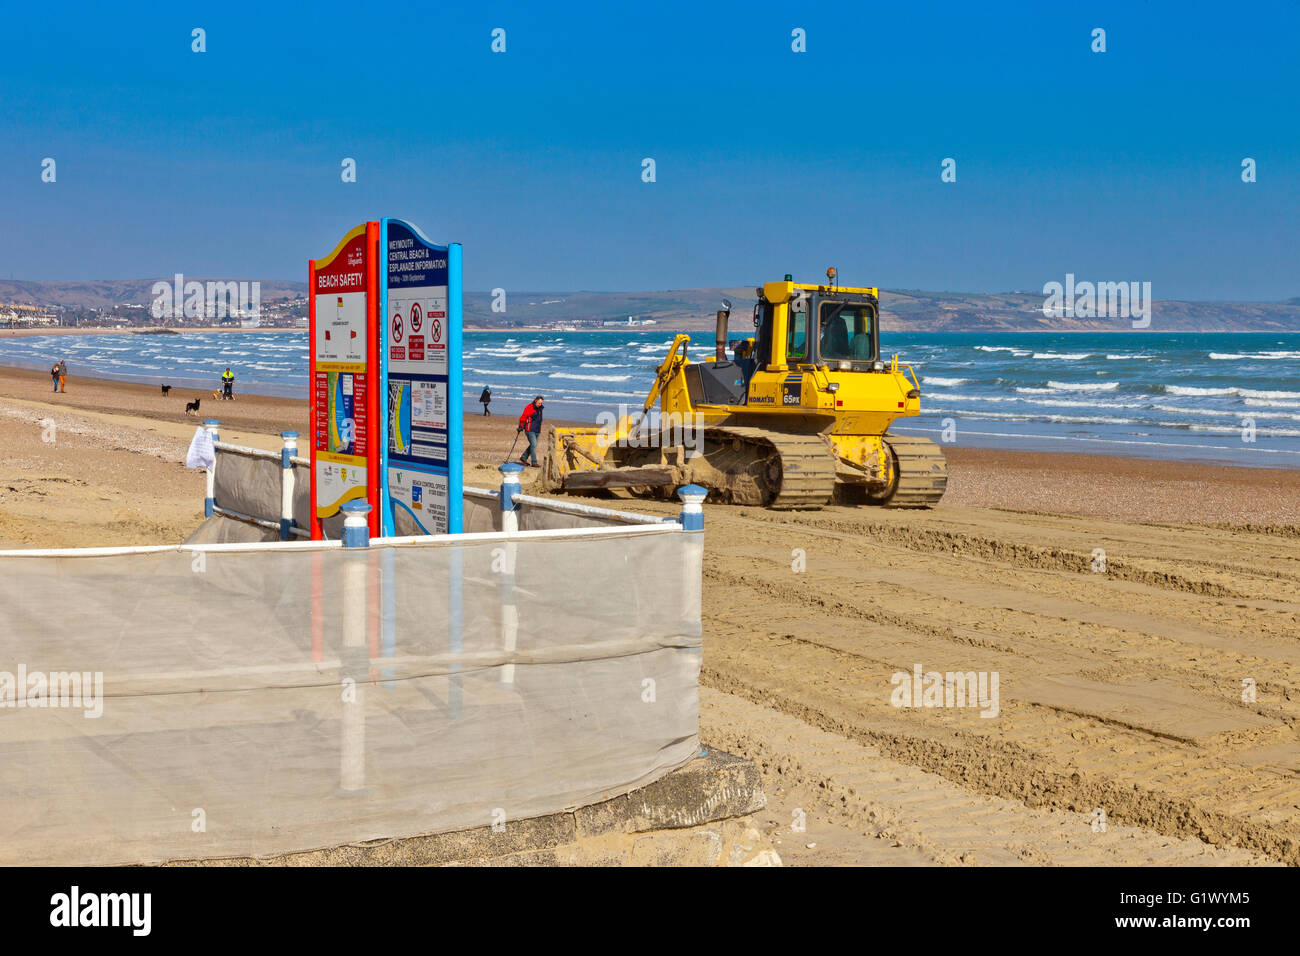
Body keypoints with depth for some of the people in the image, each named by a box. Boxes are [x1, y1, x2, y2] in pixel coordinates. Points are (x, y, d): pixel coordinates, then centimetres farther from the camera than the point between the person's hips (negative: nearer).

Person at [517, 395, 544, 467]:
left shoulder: (539, 409, 12)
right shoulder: (529, 407, -12)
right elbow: (523, 418, -12)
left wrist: (539, 430, 27)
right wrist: (520, 428, -13)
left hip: (537, 431, 8)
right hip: (530, 430, -8)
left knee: (533, 445, 9)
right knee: (533, 445, -11)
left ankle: (523, 457, 24)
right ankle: (534, 462, -10)